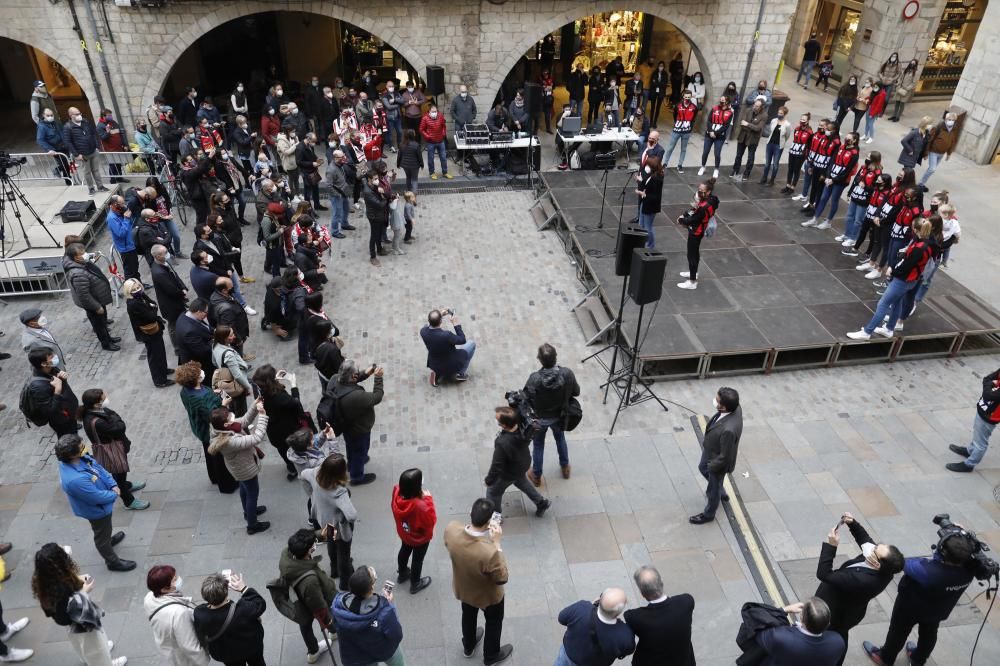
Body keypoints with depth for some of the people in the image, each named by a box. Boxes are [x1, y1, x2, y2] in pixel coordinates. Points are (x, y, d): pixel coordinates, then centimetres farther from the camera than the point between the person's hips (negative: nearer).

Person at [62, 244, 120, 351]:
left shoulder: (82, 263, -8)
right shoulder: (78, 274, -38)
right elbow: (84, 295, -32)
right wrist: (97, 307, -22)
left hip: (98, 299, 9)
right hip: (92, 303, -9)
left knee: (103, 320, 27)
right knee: (99, 323, 13)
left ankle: (107, 337, 48)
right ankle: (106, 344, 34)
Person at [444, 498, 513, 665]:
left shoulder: (451, 529, -33)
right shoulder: (489, 552, -47)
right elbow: (502, 578, -26)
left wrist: (477, 525, -11)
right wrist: (497, 544, -29)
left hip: (463, 588, 4)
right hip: (488, 595, -4)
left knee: (468, 615, 36)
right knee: (494, 621, 30)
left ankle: (468, 647, 63)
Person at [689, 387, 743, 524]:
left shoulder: (729, 429, -46)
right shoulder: (735, 408, -23)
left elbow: (725, 456, -30)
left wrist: (712, 466, -11)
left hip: (719, 460, -8)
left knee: (713, 488, 21)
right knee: (703, 469, 35)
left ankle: (708, 514, 50)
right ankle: (722, 493, 60)